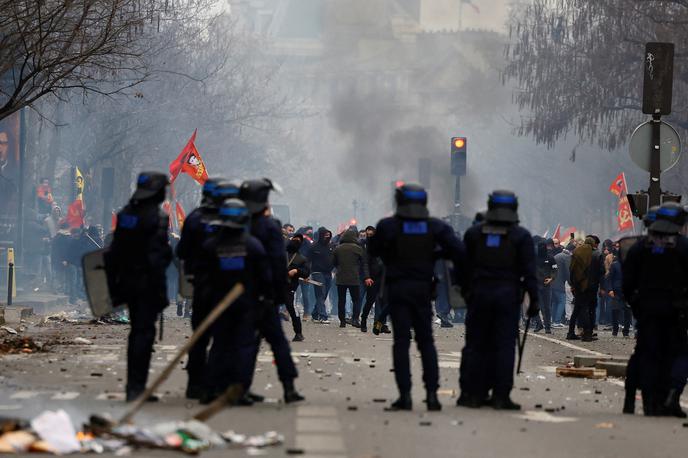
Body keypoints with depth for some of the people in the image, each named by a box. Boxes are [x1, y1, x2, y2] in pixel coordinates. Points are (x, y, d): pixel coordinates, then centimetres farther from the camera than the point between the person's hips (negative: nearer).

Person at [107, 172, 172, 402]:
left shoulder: (125, 214, 8)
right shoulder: (156, 218, -14)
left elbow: (114, 253, 11)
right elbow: (156, 257, -20)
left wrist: (113, 283, 16)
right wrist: (160, 291, -17)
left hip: (127, 281, 7)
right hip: (148, 283, -7)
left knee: (136, 332, 16)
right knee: (144, 333, -4)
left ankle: (133, 385, 20)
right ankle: (136, 387, -7)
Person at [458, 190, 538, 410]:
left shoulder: (473, 233, 6)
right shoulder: (521, 236, -1)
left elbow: (464, 266, 8)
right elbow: (528, 271, -4)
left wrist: (466, 292, 15)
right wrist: (534, 299, -2)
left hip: (479, 293, 2)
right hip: (508, 294, -2)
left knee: (475, 344, 6)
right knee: (504, 346, -1)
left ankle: (471, 394, 5)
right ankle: (501, 396, -4)